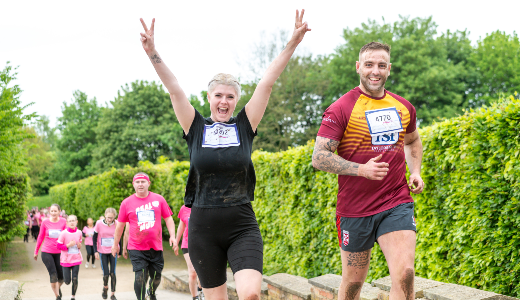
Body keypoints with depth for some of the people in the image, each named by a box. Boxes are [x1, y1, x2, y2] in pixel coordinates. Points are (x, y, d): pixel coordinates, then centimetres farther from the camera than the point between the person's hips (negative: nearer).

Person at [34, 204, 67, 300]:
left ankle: (58, 288, 40)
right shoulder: (45, 222, -3)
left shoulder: (63, 222, -3)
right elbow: (40, 237, 8)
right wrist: (36, 251, 14)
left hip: (59, 252, 1)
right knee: (53, 275, -12)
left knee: (61, 276, 7)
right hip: (47, 252, -1)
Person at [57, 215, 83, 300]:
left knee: (75, 280, -4)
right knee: (67, 281, 4)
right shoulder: (63, 233, -11)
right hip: (66, 260, -2)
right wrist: (68, 245, -20)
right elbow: (59, 246, -7)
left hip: (76, 259, 2)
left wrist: (79, 245, -5)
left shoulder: (79, 233, 1)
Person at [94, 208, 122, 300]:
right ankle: (105, 287, 27)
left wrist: (119, 252, 8)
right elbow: (95, 238, 0)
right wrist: (96, 251, -4)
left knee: (112, 273, 0)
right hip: (103, 252, -1)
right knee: (106, 273, -4)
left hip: (113, 251, 1)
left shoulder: (116, 224, -9)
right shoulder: (99, 224, -11)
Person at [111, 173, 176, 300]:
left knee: (156, 277, 12)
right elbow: (120, 225, 11)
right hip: (136, 248, -2)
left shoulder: (159, 199, 4)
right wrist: (115, 244, 16)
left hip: (156, 247, 2)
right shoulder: (127, 203, 3)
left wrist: (172, 236, -3)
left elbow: (168, 219, 9)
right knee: (140, 277, -14)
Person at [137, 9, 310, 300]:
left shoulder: (244, 126, 4)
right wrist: (153, 53, -16)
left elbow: (267, 83, -2)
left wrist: (293, 43, -7)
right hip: (203, 228, 1)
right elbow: (175, 90, -4)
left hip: (242, 226, -1)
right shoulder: (197, 128, 5)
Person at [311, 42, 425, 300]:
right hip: (355, 209, -2)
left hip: (397, 203, 3)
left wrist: (415, 172, 11)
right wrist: (362, 169, -24)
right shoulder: (341, 109, -7)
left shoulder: (404, 108, 8)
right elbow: (319, 157, -13)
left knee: (405, 274, -15)